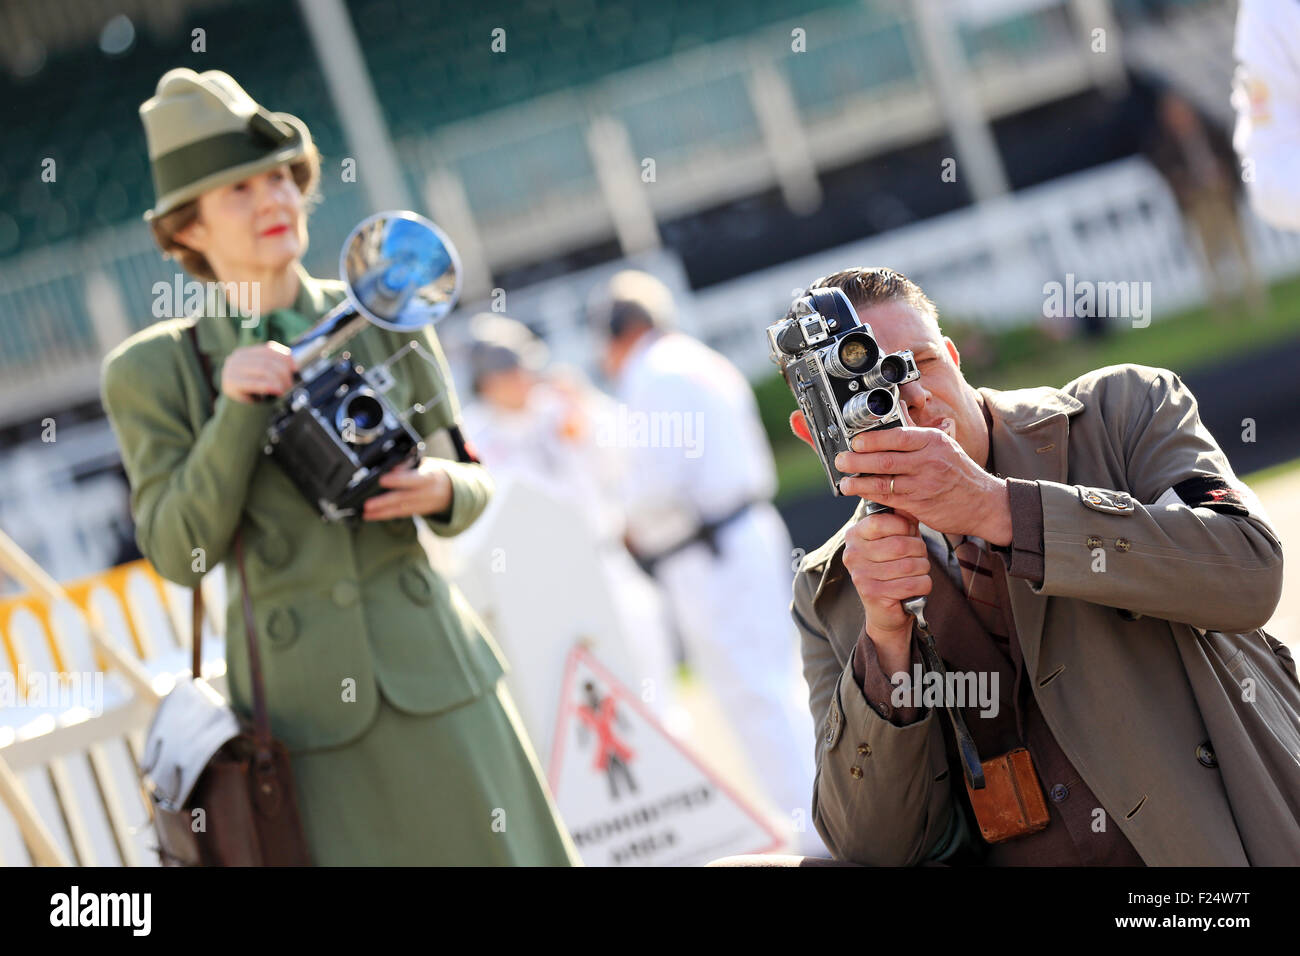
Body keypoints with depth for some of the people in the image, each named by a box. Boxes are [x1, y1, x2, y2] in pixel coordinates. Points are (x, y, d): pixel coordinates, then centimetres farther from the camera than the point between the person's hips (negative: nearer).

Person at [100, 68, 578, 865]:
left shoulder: (385, 318, 6)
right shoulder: (152, 371, 1)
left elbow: (470, 484, 12)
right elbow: (180, 554, -6)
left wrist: (441, 489, -11)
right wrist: (238, 409, -16)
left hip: (431, 666, 2)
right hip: (304, 698, -2)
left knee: (503, 849, 2)